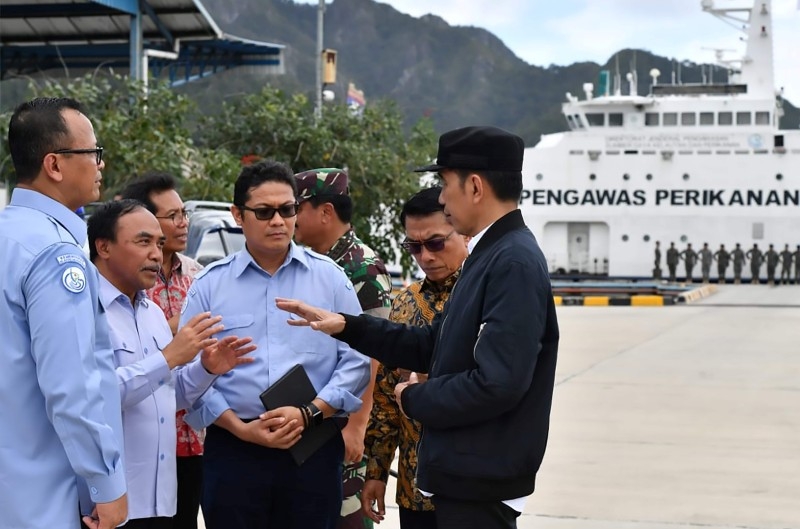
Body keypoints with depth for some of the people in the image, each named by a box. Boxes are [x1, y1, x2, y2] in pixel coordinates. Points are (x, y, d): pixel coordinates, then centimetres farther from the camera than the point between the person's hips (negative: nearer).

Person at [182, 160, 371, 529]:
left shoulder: (330, 278, 6)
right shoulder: (209, 285, 5)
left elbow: (356, 360, 2)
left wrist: (310, 412, -11)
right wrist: (241, 429, -8)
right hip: (233, 453, 0)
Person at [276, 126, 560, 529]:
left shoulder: (514, 263, -20)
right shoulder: (491, 256, 11)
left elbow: (497, 384, -27)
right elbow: (435, 346, 16)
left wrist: (415, 398, -12)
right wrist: (345, 326, 10)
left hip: (480, 480, -10)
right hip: (467, 472, 10)